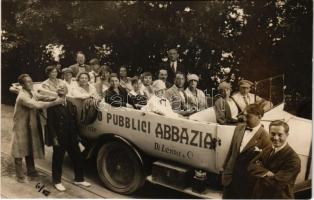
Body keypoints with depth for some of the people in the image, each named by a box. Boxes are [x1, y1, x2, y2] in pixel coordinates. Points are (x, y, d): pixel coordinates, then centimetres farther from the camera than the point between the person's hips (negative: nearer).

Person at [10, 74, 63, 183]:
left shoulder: (31, 92, 1)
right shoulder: (22, 96, -26)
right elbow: (37, 105, -36)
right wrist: (54, 102, -35)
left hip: (31, 125, 8)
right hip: (21, 126, -8)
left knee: (30, 149, 19)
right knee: (20, 151, 4)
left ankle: (31, 170, 34)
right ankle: (19, 175, 16)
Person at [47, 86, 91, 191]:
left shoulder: (71, 105, 11)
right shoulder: (53, 105, -8)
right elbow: (49, 123, -12)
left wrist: (76, 135, 8)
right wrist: (54, 137, -16)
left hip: (72, 138, 6)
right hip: (59, 139, -5)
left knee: (78, 158, 12)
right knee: (58, 160, 8)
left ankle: (79, 179, 28)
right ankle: (57, 182, 24)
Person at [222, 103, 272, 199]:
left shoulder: (264, 136, -15)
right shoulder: (239, 128, 2)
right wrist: (225, 166, 12)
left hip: (248, 177, -5)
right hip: (231, 172, 5)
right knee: (227, 196, 17)